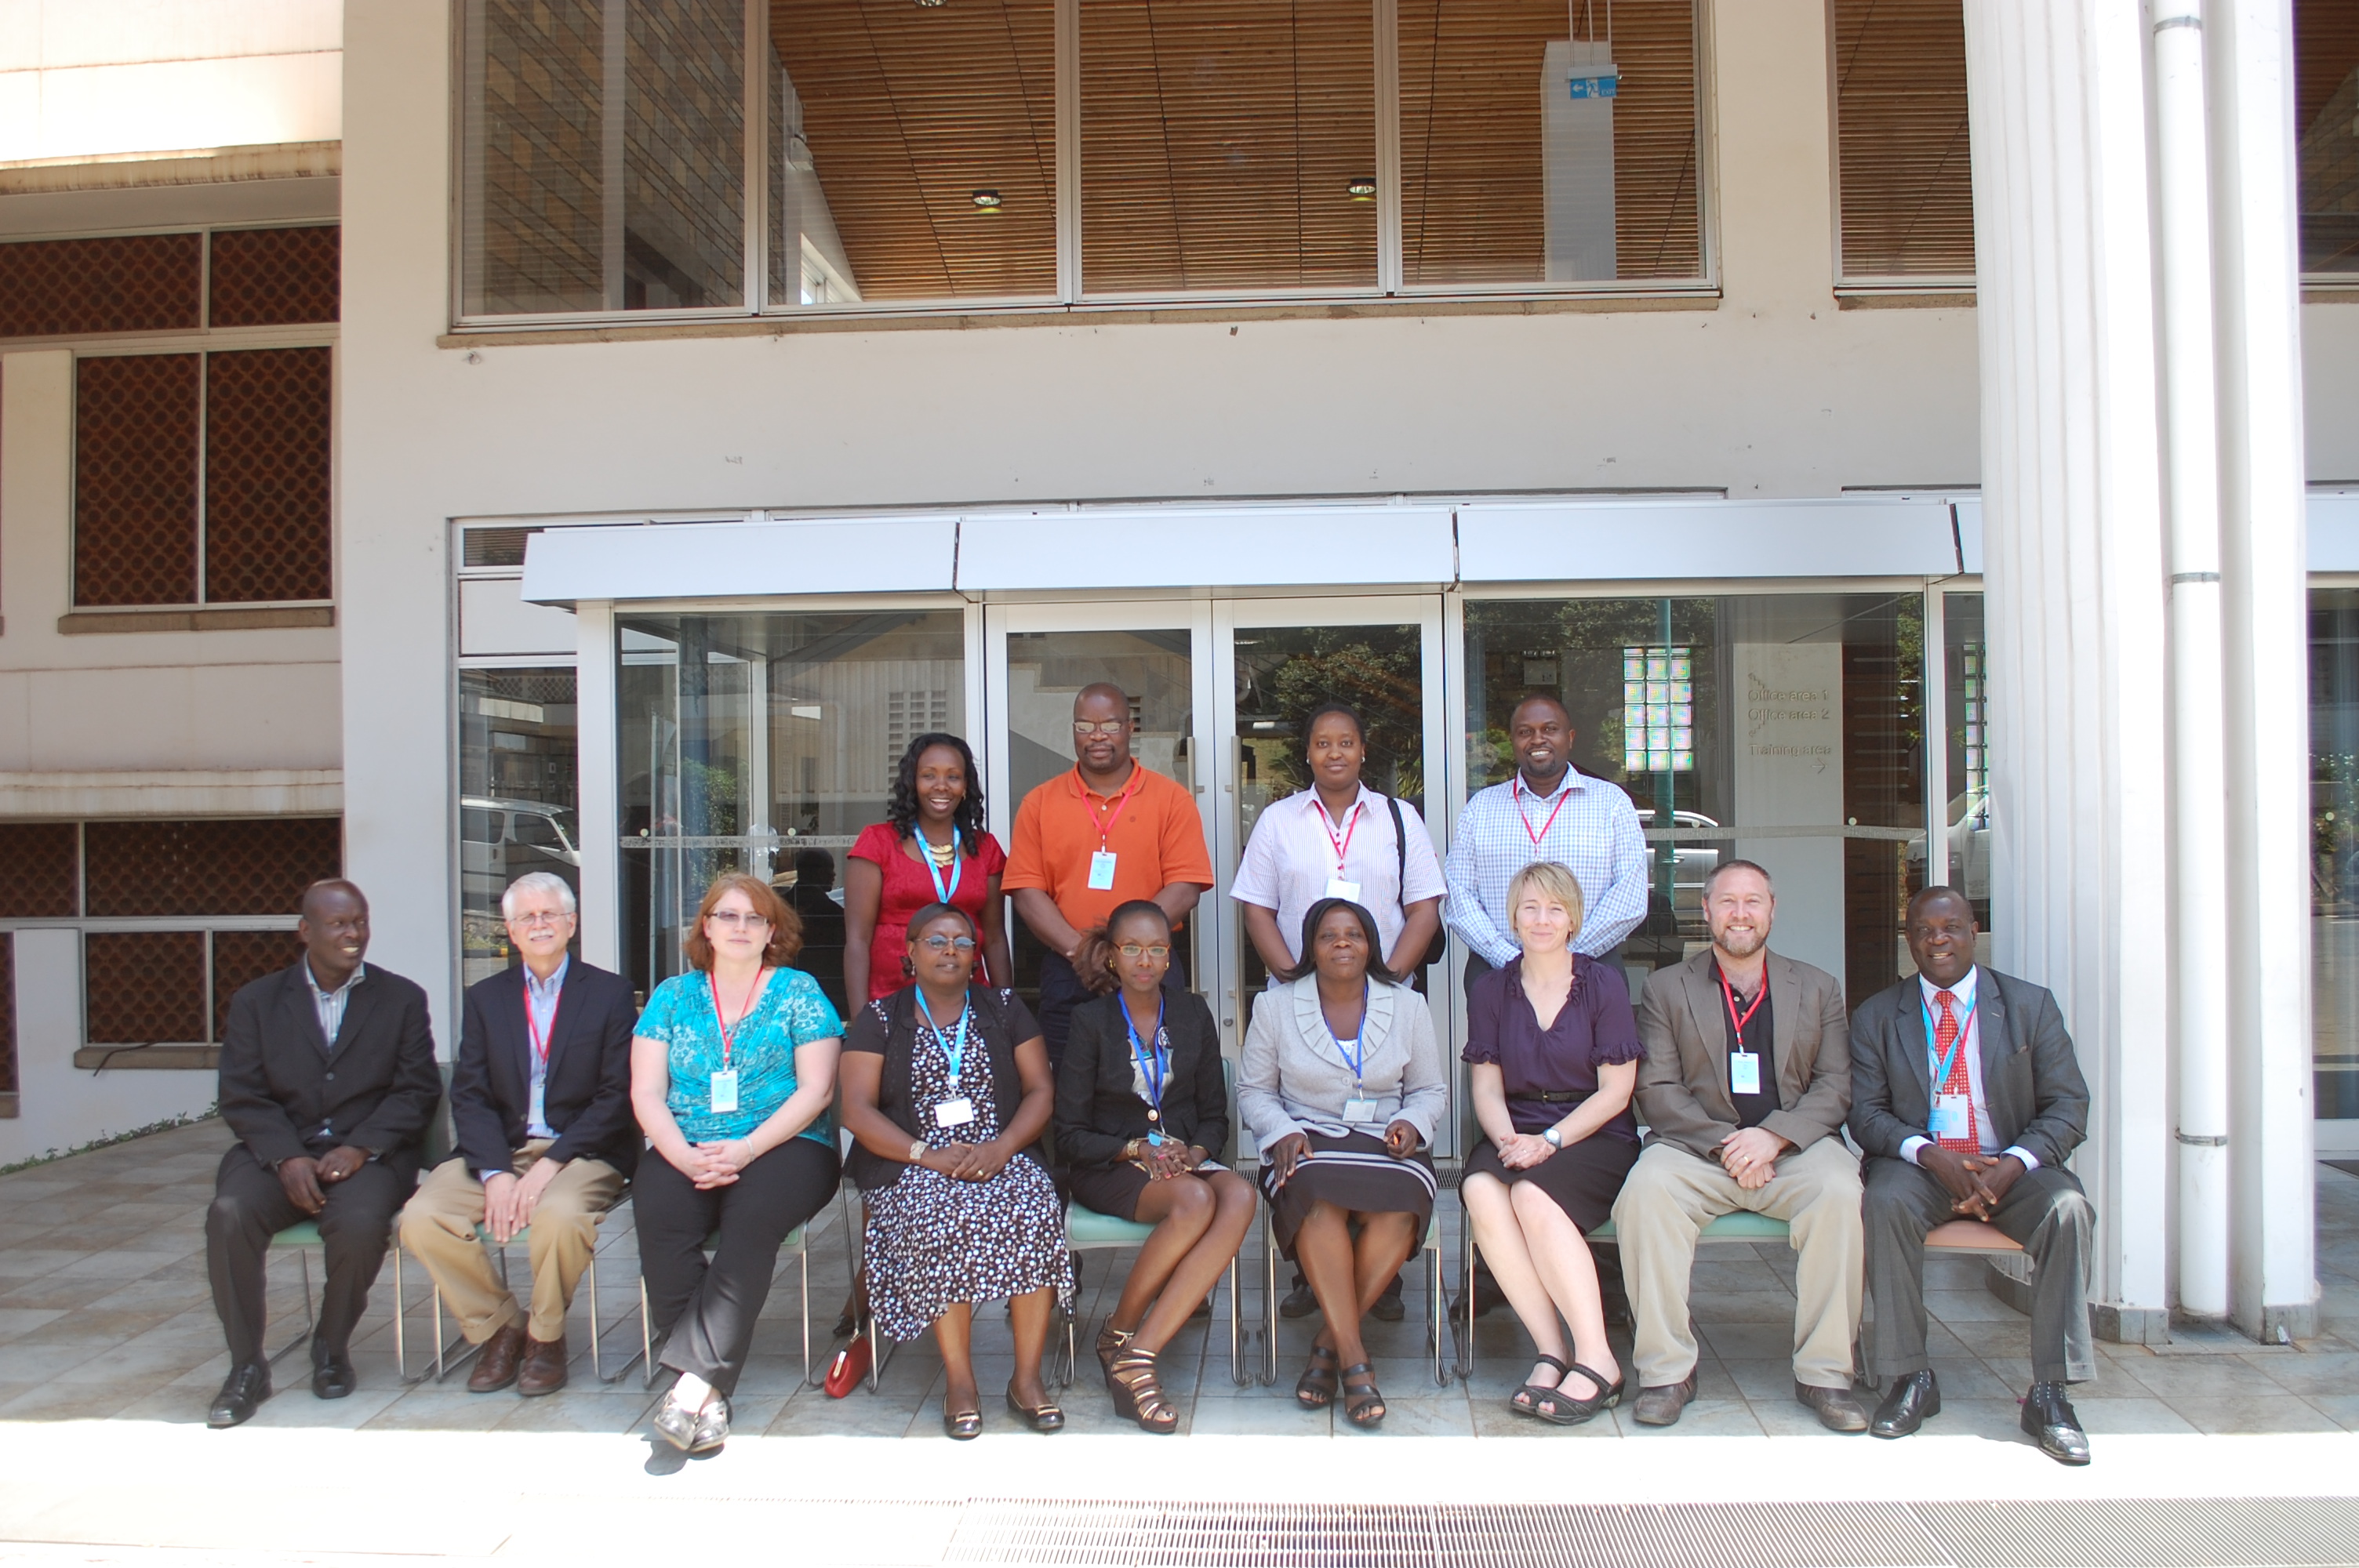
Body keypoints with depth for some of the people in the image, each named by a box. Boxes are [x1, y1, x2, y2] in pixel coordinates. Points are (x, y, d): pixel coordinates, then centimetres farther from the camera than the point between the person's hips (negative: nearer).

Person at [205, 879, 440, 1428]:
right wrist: (288, 1159, -15)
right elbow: (242, 1096, 2)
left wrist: (359, 1148, -15)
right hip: (278, 1152, 2)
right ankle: (247, 1366, -11)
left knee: (360, 1223, -31)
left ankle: (332, 1347, -2)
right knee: (229, 1215, -28)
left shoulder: (402, 999, 9)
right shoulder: (256, 1002, 11)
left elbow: (417, 1090, 1)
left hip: (368, 1153, -1)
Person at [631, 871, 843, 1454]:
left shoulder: (799, 992, 7)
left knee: (753, 1216, -34)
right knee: (659, 1215, -29)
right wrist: (684, 1155, -12)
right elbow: (646, 1093, 7)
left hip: (784, 1146, -2)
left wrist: (746, 1149, -15)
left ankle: (696, 1378, -31)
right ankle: (709, 1394, -27)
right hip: (686, 1152, 2)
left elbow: (816, 1089, -2)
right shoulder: (673, 996, 15)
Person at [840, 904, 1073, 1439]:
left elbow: (1041, 1090, 8)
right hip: (914, 1168, -1)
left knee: (1033, 1212, -31)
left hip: (1004, 1158, 1)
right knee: (942, 1219, -34)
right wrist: (928, 1155, -14)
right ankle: (959, 1380, -22)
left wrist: (1001, 1147, -12)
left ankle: (1027, 1376, -21)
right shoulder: (880, 1019, 10)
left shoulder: (1004, 1008, 15)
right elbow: (857, 1109, 0)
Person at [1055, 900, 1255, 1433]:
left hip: (1185, 1159, 4)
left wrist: (1196, 1151, -8)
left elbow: (1214, 1113, 13)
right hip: (1110, 1170, -4)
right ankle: (1117, 1335, -14)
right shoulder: (1091, 1021, -1)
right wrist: (1135, 1149, -16)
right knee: (1195, 1200, -35)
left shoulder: (1193, 1014, 10)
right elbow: (1070, 1134, -1)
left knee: (1240, 1195, -32)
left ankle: (1138, 1353, -31)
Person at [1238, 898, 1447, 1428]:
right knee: (1320, 1203, -36)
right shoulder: (1275, 1006, 8)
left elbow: (1432, 1090, 16)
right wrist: (1282, 1131, -8)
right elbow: (1253, 1090, 11)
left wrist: (1411, 1122, -6)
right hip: (1308, 1142, -1)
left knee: (1399, 1208, -34)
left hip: (1385, 1142, 1)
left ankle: (1329, 1343, -18)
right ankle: (1354, 1359, -30)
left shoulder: (1408, 1006, 11)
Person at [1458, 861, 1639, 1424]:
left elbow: (1615, 1091, -3)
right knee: (1481, 1191, -31)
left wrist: (1550, 1141, -16)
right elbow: (1486, 1087, 6)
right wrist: (1507, 1139, -15)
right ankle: (1550, 1353, -26)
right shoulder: (1491, 991, 10)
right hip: (1518, 1136, 3)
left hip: (1594, 1139, -2)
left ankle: (1596, 1360, -24)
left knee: (1533, 1194, -33)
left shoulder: (1603, 984, 2)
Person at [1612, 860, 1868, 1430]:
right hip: (1697, 1148, -1)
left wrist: (1774, 1135, -13)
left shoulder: (1819, 988, 16)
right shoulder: (1667, 988, 11)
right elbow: (1656, 1089, 2)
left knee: (1839, 1190, -31)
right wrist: (1724, 1145, -13)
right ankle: (1666, 1371, -20)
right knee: (1645, 1190, -31)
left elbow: (1835, 1085, 6)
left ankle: (1824, 1372, -17)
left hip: (1793, 1147, 1)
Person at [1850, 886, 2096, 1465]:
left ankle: (2049, 1393, -21)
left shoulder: (2031, 1006, 6)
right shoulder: (1876, 1017, 6)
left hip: (2013, 1165, 1)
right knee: (1884, 1202, -32)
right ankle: (1912, 1379, -21)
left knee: (2068, 1208, -30)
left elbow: (2068, 1107, 1)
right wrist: (1930, 1156, -20)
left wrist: (2012, 1166, -18)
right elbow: (1867, 1113, 0)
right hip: (1918, 1164, 0)